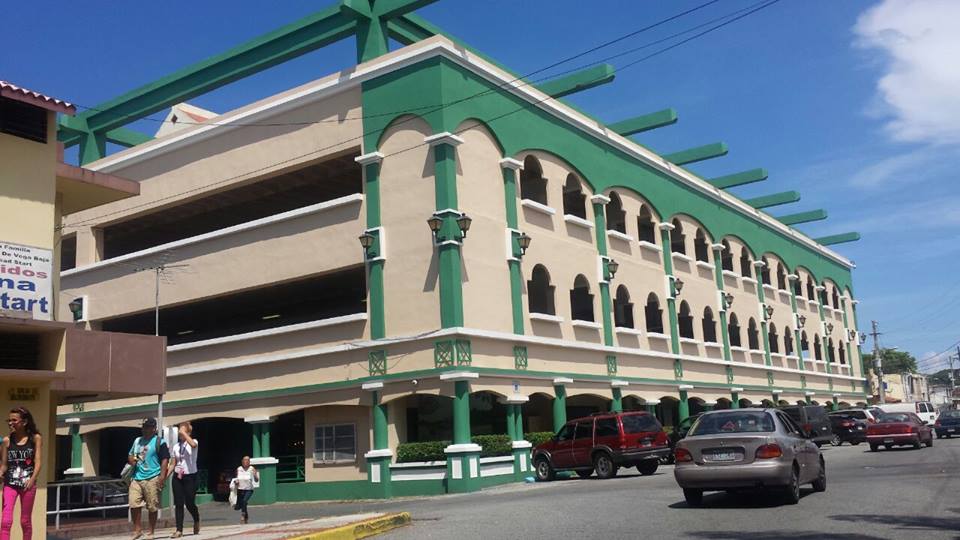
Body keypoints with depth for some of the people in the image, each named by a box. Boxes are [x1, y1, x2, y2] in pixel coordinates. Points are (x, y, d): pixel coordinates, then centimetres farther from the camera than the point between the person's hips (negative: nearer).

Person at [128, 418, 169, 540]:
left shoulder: (159, 442, -2)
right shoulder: (137, 441, 18)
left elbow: (165, 460, -8)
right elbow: (130, 455, 29)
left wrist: (162, 477, -16)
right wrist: (131, 459, 4)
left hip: (152, 479, -5)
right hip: (136, 478, 5)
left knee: (152, 507, 0)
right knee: (134, 505, -2)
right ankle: (137, 530, 12)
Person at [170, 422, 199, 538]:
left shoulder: (193, 441, -4)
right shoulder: (176, 446, 9)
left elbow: (193, 444, -32)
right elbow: (173, 464, 9)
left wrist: (184, 433, -24)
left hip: (190, 476, -4)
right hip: (178, 477, 4)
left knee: (189, 503, -2)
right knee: (178, 504, -2)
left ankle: (196, 521, 28)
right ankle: (179, 530, 1)